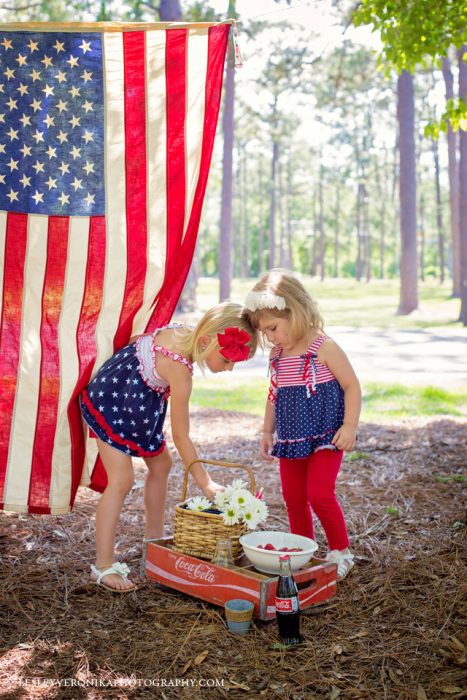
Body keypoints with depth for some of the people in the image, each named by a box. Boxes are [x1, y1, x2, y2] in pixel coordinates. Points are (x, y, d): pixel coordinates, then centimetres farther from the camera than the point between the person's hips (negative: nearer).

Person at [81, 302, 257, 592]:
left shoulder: (182, 331, -10)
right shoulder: (180, 370, -33)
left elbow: (143, 343, 9)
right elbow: (181, 436, -28)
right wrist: (206, 484, -23)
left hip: (137, 402, 10)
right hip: (111, 402, -10)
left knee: (161, 464, 13)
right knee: (122, 480, -13)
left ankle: (154, 538, 28)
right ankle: (103, 566, -5)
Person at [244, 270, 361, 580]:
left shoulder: (324, 348, -14)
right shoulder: (277, 356, 6)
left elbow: (352, 385, -11)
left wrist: (349, 426, -18)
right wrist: (267, 432, 13)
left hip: (324, 437, -6)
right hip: (290, 439, 7)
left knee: (320, 494, -12)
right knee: (294, 499, 9)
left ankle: (341, 552, 8)